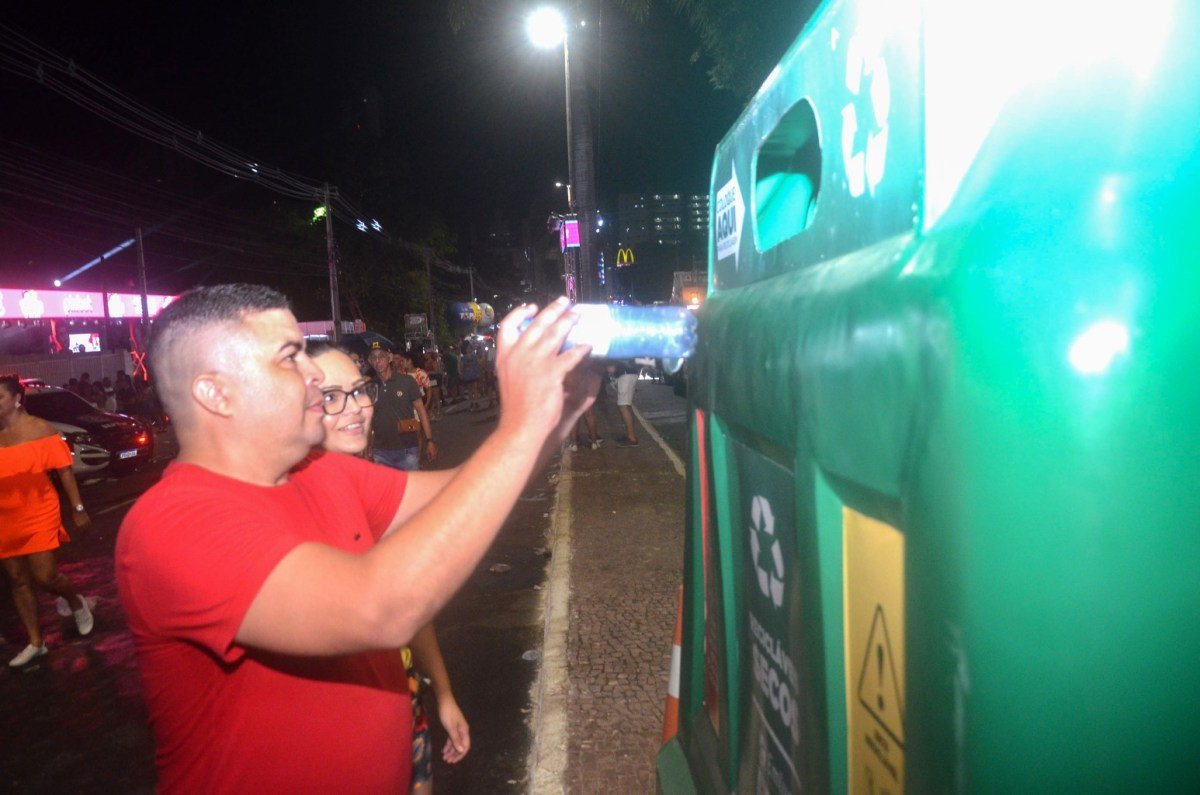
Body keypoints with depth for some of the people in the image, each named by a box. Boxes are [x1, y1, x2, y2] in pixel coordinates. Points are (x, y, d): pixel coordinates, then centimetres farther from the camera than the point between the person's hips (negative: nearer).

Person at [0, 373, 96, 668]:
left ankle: (77, 602, 24)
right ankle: (35, 642, 20)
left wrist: (78, 508, -8)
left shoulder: (39, 429, -7)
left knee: (45, 576, -8)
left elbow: (64, 470, -6)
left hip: (38, 516, -4)